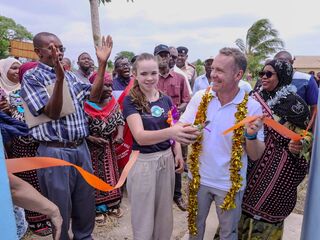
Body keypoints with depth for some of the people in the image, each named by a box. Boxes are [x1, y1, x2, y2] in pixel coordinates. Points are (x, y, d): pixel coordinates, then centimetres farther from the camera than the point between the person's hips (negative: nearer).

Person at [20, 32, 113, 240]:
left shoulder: (70, 75, 11)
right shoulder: (31, 78, -7)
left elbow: (94, 96, 2)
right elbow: (53, 113, -18)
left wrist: (102, 63, -3)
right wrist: (59, 77, -31)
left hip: (81, 147, 6)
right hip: (55, 152, -6)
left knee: (86, 200, 19)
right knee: (60, 206, 11)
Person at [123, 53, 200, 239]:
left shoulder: (166, 99, 3)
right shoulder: (131, 101, -12)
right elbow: (140, 136, -26)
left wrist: (178, 153, -3)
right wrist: (170, 132, -43)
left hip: (167, 159, 5)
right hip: (143, 162, -4)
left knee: (165, 214, 21)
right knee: (144, 219, 12)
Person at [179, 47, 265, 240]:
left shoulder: (252, 107, -15)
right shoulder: (200, 97, -10)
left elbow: (256, 155, -9)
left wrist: (252, 135, -30)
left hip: (230, 183, -1)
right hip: (199, 177, 2)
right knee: (195, 225, 25)